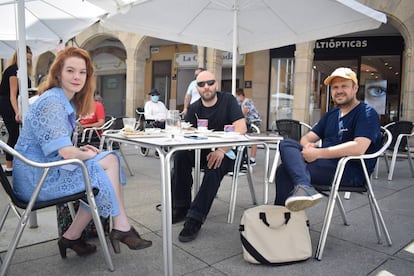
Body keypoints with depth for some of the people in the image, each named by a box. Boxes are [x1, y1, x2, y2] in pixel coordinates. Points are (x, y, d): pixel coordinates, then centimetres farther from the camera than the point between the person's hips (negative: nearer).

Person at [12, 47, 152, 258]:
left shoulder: (65, 101, 12)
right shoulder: (52, 102, -18)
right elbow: (66, 153, -26)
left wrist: (81, 150, 2)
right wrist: (88, 154, -6)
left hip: (45, 169, 9)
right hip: (37, 179, -9)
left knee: (111, 160, -2)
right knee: (109, 162, -11)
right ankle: (121, 227, -1)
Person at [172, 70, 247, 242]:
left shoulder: (228, 100, -5)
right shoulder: (194, 108, 7)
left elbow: (241, 128, -17)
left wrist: (222, 150, -30)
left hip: (226, 152, -4)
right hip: (202, 151, 4)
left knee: (214, 167, -34)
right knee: (181, 156, -23)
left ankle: (195, 219, -27)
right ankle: (181, 208, -10)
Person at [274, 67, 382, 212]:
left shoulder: (367, 113, -2)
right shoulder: (331, 114, 21)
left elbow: (359, 147, -19)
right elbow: (307, 137, 16)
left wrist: (318, 153, -20)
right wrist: (307, 145, -9)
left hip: (352, 169, -7)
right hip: (327, 163, 8)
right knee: (286, 144, -16)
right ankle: (304, 187, -31)